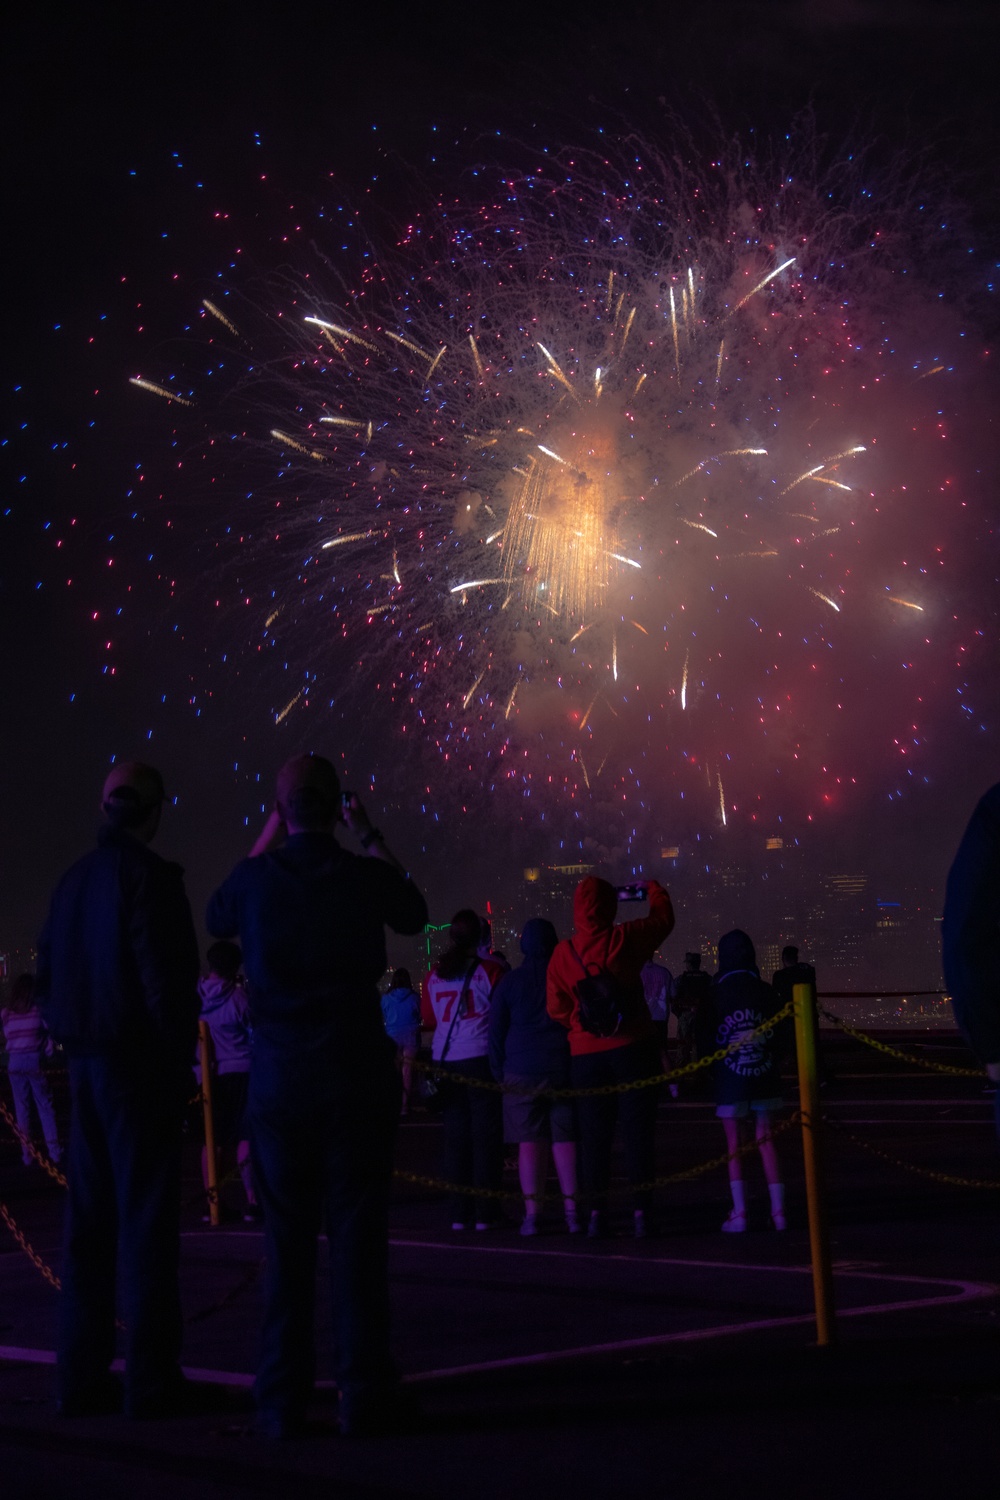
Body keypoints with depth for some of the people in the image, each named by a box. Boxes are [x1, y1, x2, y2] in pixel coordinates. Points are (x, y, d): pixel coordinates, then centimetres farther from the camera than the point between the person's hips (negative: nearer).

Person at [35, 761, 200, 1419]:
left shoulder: (74, 879, 11)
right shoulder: (147, 874, -12)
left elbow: (49, 978, 15)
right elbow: (163, 976, -17)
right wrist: (180, 1063, -11)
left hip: (86, 1066, 7)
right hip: (139, 1065, -7)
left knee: (90, 1218, 10)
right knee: (146, 1218, -4)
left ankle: (82, 1375, 13)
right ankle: (151, 1380, -2)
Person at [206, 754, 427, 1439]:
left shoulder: (256, 878, -4)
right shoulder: (366, 876, -7)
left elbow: (218, 918, 21)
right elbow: (414, 914, 17)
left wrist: (266, 839, 22)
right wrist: (371, 836, 20)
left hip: (279, 1078, 1)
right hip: (358, 1078, -1)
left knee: (287, 1238, 6)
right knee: (358, 1234, 2)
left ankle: (283, 1400, 7)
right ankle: (364, 1394, 3)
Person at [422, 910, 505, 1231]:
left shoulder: (435, 975, 7)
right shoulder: (489, 970, -5)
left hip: (445, 1061, 4)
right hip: (480, 1057, -4)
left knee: (455, 1136, 7)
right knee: (486, 1135, 0)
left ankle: (459, 1214, 7)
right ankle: (485, 1213, -2)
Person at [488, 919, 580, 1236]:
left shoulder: (509, 981, 1)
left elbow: (496, 1031, 4)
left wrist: (499, 1072, 12)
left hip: (523, 1072, 0)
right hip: (563, 1067, 0)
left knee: (529, 1142, 2)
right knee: (565, 1139, 4)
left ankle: (531, 1213, 0)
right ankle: (571, 1211, 2)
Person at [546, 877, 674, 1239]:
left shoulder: (563, 952, -1)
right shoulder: (623, 938, -6)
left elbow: (557, 1008, 1)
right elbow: (663, 918, 11)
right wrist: (653, 888, 29)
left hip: (586, 1053, 2)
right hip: (631, 1047, -2)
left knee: (594, 1134, 7)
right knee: (638, 1130, 2)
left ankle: (597, 1212, 6)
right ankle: (641, 1211, 1)